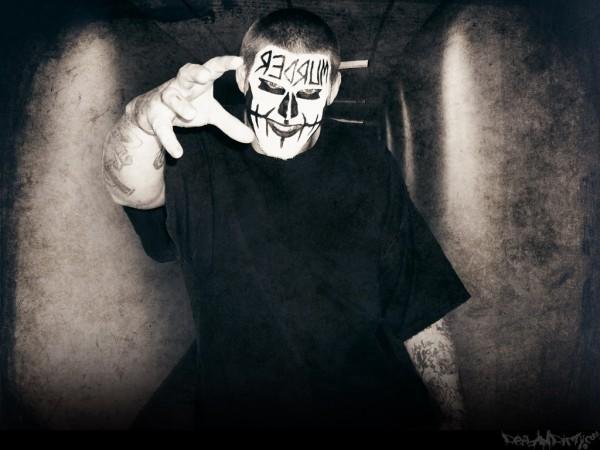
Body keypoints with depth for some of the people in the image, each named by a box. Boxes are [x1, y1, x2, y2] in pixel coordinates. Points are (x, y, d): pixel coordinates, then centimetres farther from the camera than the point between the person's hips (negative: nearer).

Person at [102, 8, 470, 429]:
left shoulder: (371, 172, -3)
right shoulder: (200, 162, -7)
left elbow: (422, 312, -3)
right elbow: (134, 187, -30)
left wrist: (452, 415, -7)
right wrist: (143, 117, -50)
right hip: (237, 411, -1)